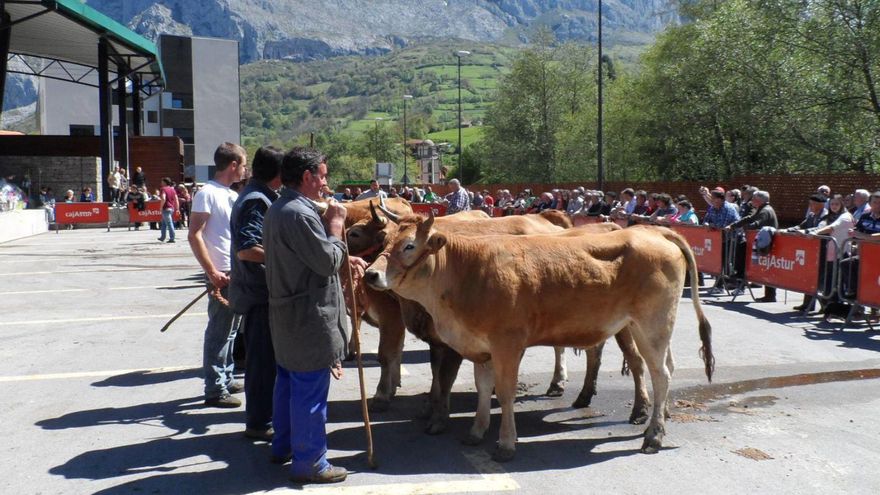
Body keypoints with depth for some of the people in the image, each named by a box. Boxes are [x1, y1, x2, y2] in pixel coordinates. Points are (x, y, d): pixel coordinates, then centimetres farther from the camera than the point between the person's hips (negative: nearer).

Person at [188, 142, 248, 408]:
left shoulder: (233, 195, 14)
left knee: (229, 330, 17)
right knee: (218, 332, -3)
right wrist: (212, 272, -21)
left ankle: (226, 379, 28)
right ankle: (215, 390, 4)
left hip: (237, 272, 9)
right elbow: (194, 236, -17)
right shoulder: (207, 193, -12)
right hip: (222, 274, -9)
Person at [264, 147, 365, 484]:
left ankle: (283, 445, 36)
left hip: (285, 312, 11)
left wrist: (344, 259, 12)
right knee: (311, 391, -1)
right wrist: (336, 226, -8)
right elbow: (328, 261, -19)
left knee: (288, 381, 22)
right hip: (309, 317, -11)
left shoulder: (278, 209, 12)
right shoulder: (301, 214, -22)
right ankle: (308, 463, 9)